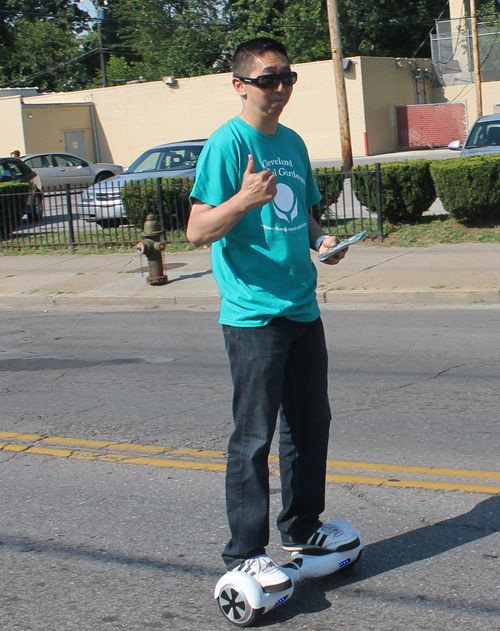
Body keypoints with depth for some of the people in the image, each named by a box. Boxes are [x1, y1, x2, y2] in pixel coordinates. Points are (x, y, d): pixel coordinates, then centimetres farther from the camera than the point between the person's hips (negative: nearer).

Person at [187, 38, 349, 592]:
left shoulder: (293, 144, 13)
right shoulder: (227, 143, -11)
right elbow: (198, 231, -17)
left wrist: (320, 239, 4)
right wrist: (245, 199, -34)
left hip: (302, 308, 8)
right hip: (253, 314, -8)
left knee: (311, 423, 17)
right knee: (254, 435, -4)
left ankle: (303, 527, 33)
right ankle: (244, 553, 5)